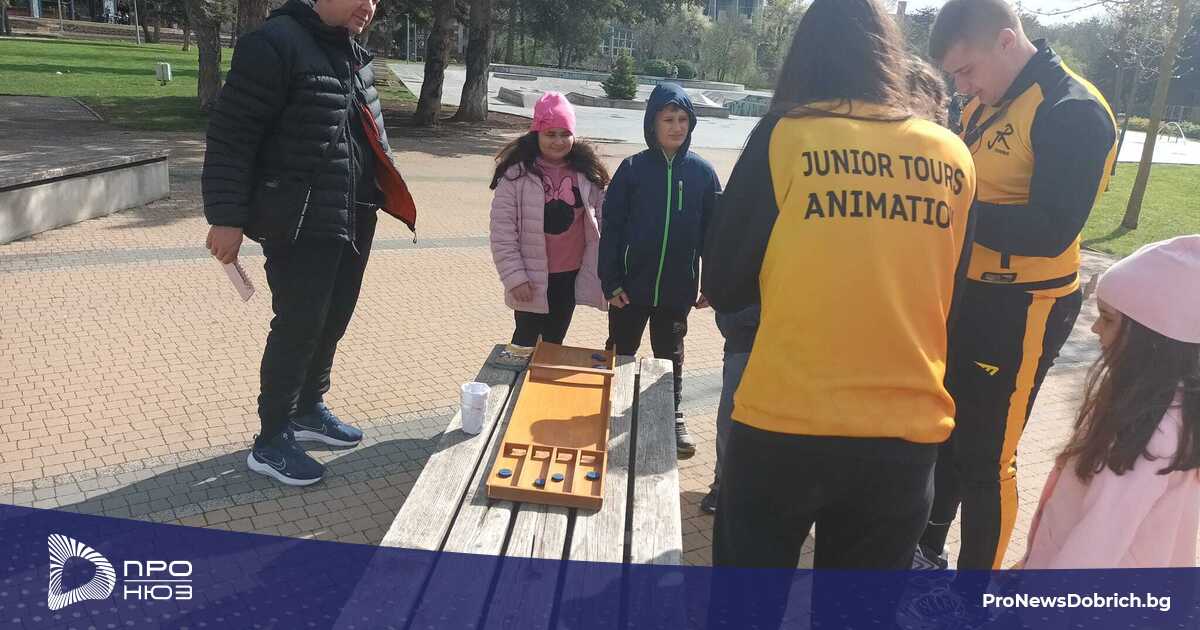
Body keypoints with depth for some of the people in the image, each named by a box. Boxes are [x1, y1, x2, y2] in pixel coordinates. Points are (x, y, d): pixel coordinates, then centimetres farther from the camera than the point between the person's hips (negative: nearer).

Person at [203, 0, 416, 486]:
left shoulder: (353, 53, 13)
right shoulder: (274, 43, -13)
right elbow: (231, 133, -15)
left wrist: (381, 192, 19)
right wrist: (226, 217, -17)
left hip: (353, 219, 8)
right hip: (301, 223, -8)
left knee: (332, 322, 16)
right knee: (298, 327, -3)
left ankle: (308, 410, 35)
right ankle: (270, 441, 12)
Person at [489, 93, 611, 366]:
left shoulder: (586, 171, -1)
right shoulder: (517, 173, -11)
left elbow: (603, 214, 6)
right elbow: (502, 231, -12)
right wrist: (514, 277, -16)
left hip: (570, 274, 3)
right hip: (532, 277, -3)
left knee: (554, 341, 19)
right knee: (525, 341, 10)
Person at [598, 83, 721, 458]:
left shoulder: (702, 172, -2)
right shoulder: (633, 169, -5)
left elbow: (711, 230, 3)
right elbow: (611, 227, -5)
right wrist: (611, 282, -9)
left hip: (677, 288, 1)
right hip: (631, 286, -1)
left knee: (671, 356, 17)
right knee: (619, 354, 13)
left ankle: (673, 418, 33)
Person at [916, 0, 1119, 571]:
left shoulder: (1073, 112, -17)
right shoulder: (985, 105, 8)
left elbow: (1051, 230, -24)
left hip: (1020, 310, -8)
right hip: (967, 295, 8)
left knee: (985, 459, 2)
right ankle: (925, 552, 41)